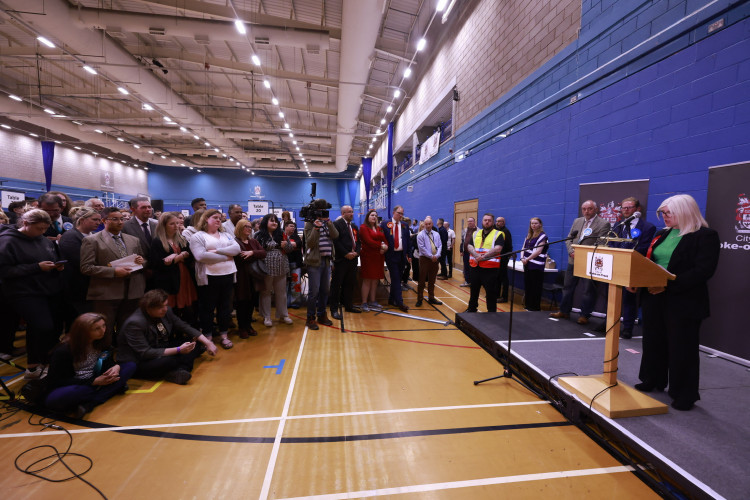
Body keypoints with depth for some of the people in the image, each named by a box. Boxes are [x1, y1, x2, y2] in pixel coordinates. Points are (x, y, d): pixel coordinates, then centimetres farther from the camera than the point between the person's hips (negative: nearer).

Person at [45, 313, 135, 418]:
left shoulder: (102, 341, -1)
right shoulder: (64, 350, -18)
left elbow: (109, 362, 5)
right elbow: (59, 381, -17)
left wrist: (116, 366, -21)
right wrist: (95, 382, -24)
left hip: (95, 382, 6)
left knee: (130, 366, -11)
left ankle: (90, 403, -26)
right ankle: (115, 387, -19)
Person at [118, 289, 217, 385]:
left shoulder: (166, 311, -5)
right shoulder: (134, 323, -24)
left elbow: (184, 327, 3)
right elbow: (145, 353, -28)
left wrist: (207, 342, -5)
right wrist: (178, 350, -33)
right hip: (137, 364, -9)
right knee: (169, 360, -38)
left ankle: (180, 370, -26)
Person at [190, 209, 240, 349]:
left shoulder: (226, 235, 15)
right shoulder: (197, 236, -1)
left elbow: (236, 248, -3)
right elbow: (201, 256, -17)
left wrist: (217, 251, -15)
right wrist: (226, 257, -12)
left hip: (228, 275, 5)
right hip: (209, 278, -4)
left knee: (225, 307, 12)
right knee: (207, 308, 6)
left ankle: (224, 336, 23)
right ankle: (208, 337, 20)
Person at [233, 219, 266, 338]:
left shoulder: (253, 241, 14)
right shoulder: (235, 242, -7)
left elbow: (263, 253, 1)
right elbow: (240, 257, -20)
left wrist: (252, 253, -15)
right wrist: (256, 256, -9)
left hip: (253, 276, 6)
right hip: (242, 277, -6)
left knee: (252, 301, 11)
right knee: (242, 302, 3)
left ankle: (248, 325, 26)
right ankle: (241, 327, 18)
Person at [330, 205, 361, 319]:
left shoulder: (354, 227, 19)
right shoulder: (337, 224, -5)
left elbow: (358, 242, 18)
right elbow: (336, 241, -14)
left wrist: (356, 252, -1)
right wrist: (346, 254, -16)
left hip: (353, 259, 7)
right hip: (341, 259, -7)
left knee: (350, 284, 13)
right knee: (337, 284, -2)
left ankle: (348, 305, 25)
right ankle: (334, 309, 4)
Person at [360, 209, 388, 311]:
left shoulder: (379, 228, 20)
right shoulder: (363, 227, -2)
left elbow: (384, 240, 12)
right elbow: (368, 241, -13)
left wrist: (385, 247, -9)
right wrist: (381, 246, -11)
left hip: (379, 256, 7)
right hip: (368, 256, -6)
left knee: (375, 280, 8)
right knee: (367, 280, -5)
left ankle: (372, 301, 16)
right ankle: (364, 303, 1)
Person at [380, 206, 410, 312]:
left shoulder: (404, 226, 10)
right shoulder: (385, 224, -1)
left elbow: (408, 241, 11)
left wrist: (409, 254, 7)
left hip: (401, 255, 4)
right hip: (391, 255, -4)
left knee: (397, 278, 11)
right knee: (395, 278, -5)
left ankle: (391, 299, 25)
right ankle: (399, 302, -2)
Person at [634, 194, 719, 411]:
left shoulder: (706, 236, -8)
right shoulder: (662, 234, 12)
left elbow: (703, 271, -18)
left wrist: (669, 285, -27)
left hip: (684, 302, -6)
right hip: (654, 298, 7)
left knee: (681, 348, 4)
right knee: (654, 341, 15)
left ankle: (684, 395, 19)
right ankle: (653, 381, 31)